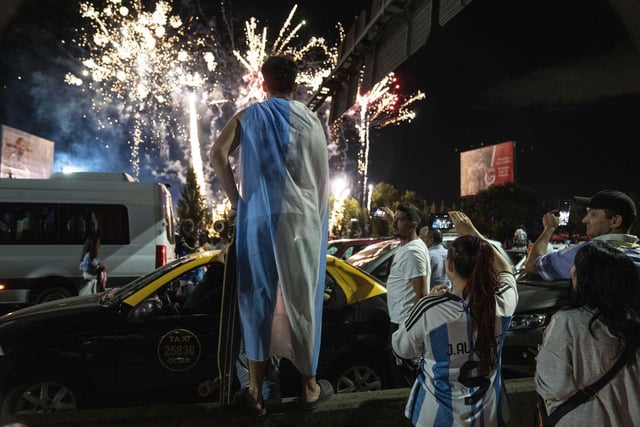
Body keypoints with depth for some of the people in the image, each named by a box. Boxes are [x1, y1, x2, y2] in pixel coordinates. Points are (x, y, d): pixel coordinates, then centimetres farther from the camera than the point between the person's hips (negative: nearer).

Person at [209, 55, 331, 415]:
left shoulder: (250, 116, 7)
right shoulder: (311, 119, 5)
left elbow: (218, 155, -4)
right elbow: (323, 175, 4)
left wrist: (235, 199, 4)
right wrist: (319, 217, 13)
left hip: (258, 217, 1)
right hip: (303, 218, -1)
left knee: (259, 299, 8)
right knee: (302, 299, 7)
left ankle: (257, 390, 17)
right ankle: (310, 386, 21)